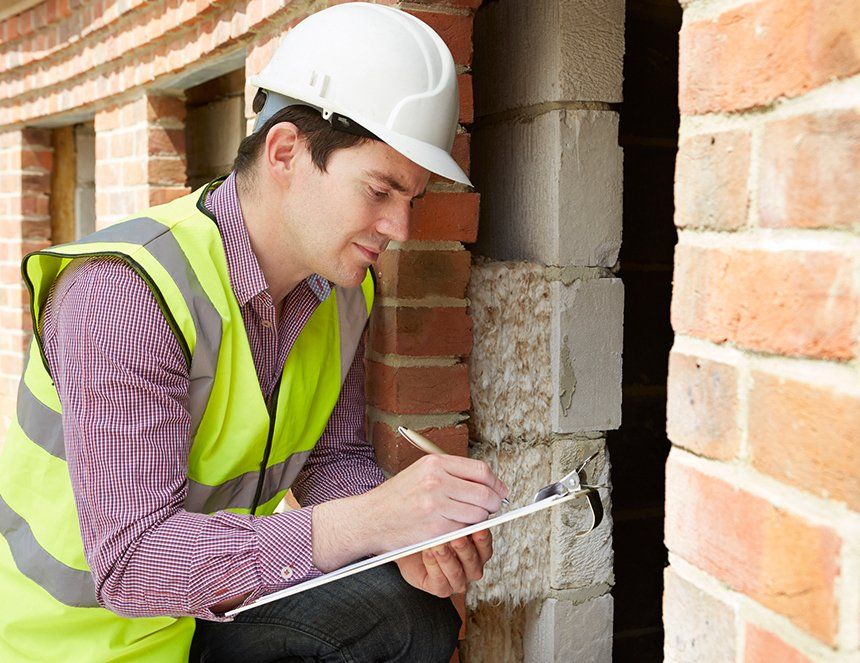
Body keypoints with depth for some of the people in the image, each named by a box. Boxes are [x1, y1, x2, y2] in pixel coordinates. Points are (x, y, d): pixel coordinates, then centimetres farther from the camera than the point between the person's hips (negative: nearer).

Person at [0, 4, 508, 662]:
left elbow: (334, 457, 3)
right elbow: (130, 557, -33)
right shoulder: (121, 292, -28)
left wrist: (410, 533, -19)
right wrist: (370, 522, -41)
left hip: (222, 599, 6)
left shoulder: (342, 286, -4)